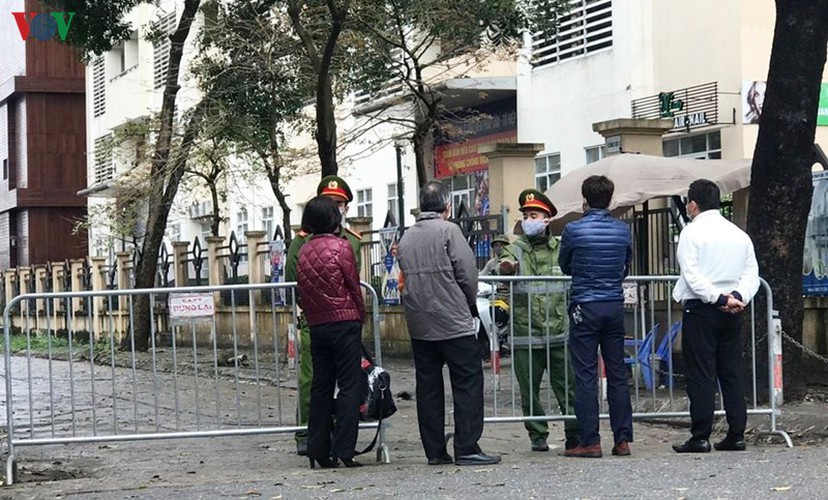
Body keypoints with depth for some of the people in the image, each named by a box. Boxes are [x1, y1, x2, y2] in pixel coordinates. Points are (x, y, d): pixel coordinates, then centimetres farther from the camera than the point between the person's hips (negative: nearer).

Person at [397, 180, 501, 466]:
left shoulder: (406, 237, 10)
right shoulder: (448, 230, -6)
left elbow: (405, 279, 9)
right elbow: (467, 273, -9)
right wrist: (472, 306, 7)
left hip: (419, 325, 6)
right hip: (454, 324, -6)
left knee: (428, 386, 9)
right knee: (468, 383, -2)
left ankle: (434, 451, 10)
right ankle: (466, 449, -6)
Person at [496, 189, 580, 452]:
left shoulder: (560, 250, 11)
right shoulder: (515, 250, 6)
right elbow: (504, 266, -14)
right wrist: (507, 266, -38)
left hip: (559, 334, 1)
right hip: (525, 335, 0)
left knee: (568, 387, -2)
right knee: (529, 391, 4)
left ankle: (575, 435, 5)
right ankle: (538, 437, 15)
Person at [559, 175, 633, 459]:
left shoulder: (573, 230, -7)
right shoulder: (623, 230, 3)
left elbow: (565, 267, 8)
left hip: (585, 308, -4)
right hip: (615, 306, 4)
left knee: (586, 376, -1)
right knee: (617, 374, 8)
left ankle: (590, 442, -2)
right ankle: (622, 440, 9)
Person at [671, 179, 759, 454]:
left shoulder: (692, 232, -5)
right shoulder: (739, 234, 13)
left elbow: (692, 276, -15)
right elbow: (752, 272, 5)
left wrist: (719, 299, -16)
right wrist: (737, 296, -8)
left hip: (700, 309, -6)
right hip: (732, 314, 6)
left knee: (700, 376, -4)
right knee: (732, 374, 9)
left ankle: (700, 437, -4)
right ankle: (736, 435, 9)